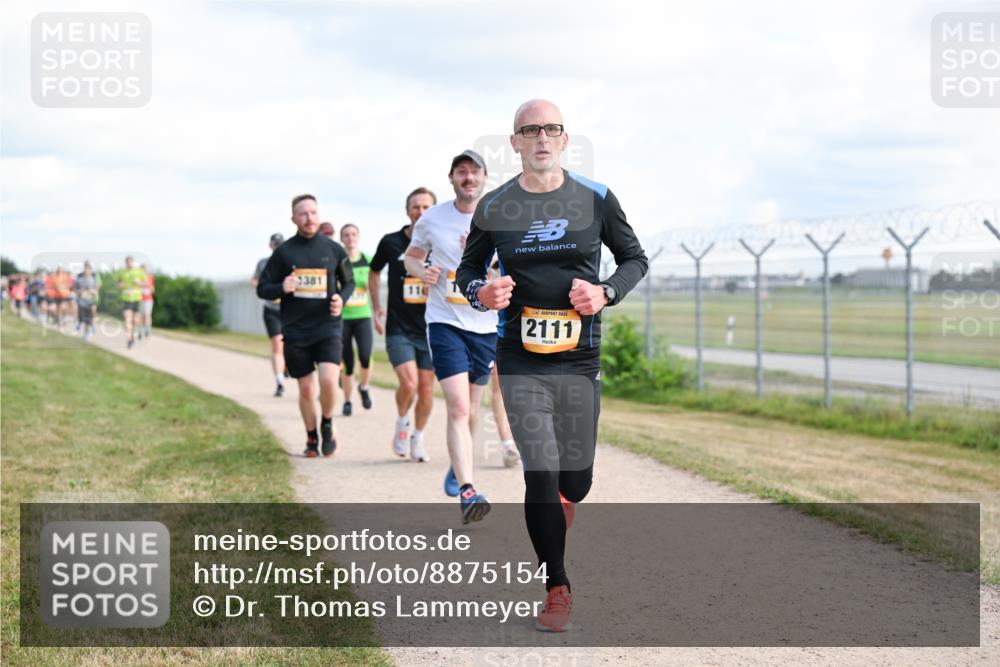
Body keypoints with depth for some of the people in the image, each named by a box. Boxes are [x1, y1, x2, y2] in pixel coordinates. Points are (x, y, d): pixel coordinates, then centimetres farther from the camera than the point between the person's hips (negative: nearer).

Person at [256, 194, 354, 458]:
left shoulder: (333, 249, 4)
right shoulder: (284, 252, 2)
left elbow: (349, 282, 16)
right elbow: (262, 288, 6)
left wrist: (342, 298, -6)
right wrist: (281, 288, -16)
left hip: (327, 327, -1)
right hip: (295, 331, 1)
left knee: (328, 380, -18)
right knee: (306, 388, 6)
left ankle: (327, 426, 9)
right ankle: (311, 438, 26)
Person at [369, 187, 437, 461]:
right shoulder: (391, 242, -1)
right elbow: (374, 272, 16)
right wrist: (376, 308, 12)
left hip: (431, 328, 1)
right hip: (399, 328, -1)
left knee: (426, 387, 5)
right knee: (408, 383, -17)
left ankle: (417, 439, 24)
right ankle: (401, 422, 13)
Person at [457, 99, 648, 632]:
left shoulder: (596, 200, 1)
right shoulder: (494, 207, 1)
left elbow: (634, 258, 11)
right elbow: (467, 269, 13)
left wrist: (605, 293, -8)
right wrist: (481, 293, -10)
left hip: (580, 357, 1)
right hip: (521, 360, -1)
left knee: (575, 482, 7)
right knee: (541, 473, -10)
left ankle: (552, 516, 45)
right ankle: (556, 589, 4)